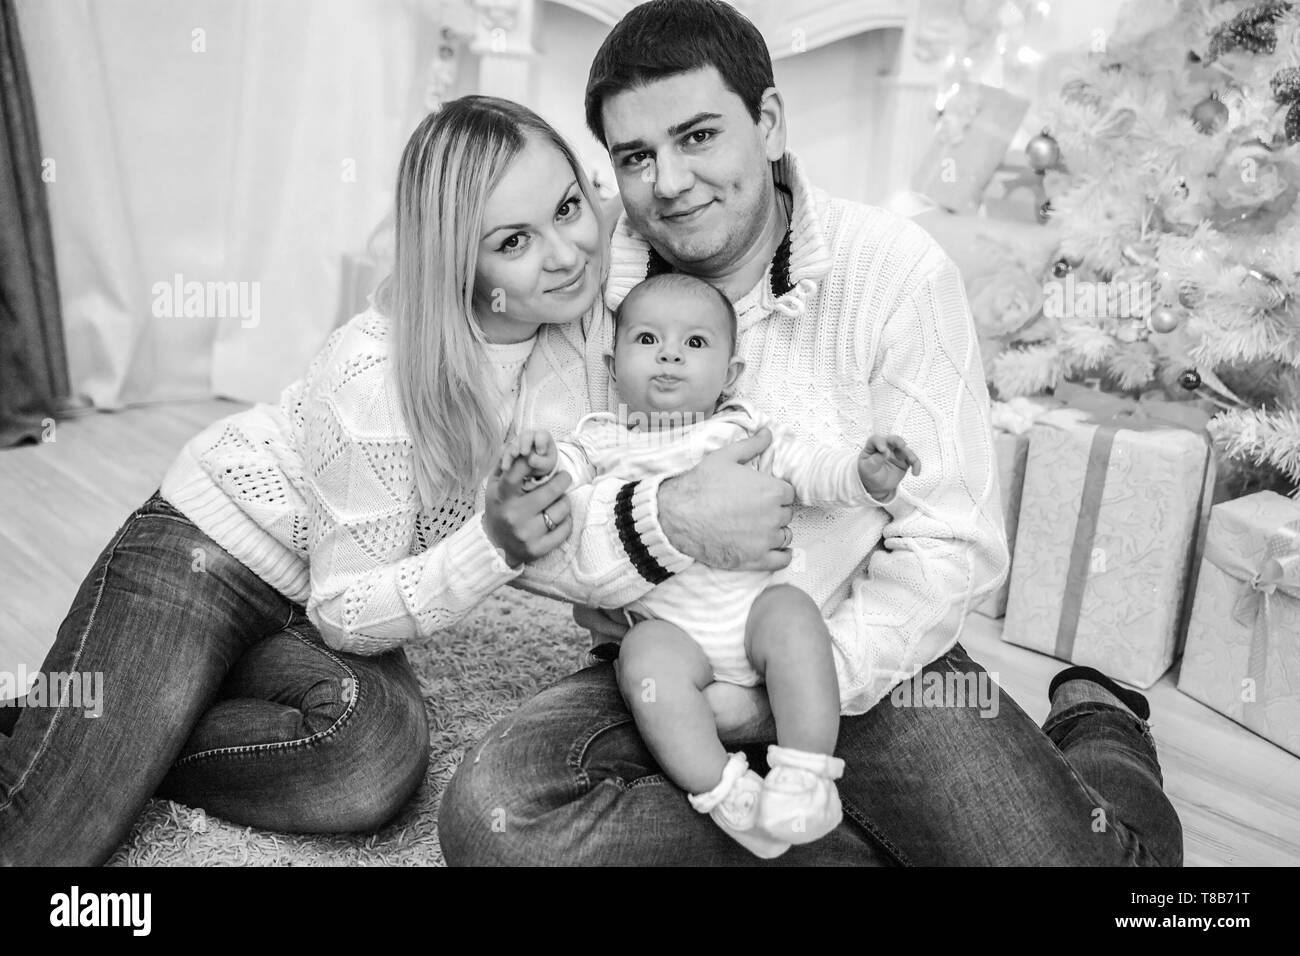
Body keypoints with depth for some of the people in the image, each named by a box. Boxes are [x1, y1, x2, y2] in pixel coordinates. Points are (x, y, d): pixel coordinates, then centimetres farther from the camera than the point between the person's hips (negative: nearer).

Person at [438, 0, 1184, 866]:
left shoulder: (896, 271, -9)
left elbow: (952, 544, -11)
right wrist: (663, 523, -25)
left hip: (867, 660, -1)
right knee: (492, 813, -24)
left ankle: (1097, 729, 17)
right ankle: (864, 844, -8)